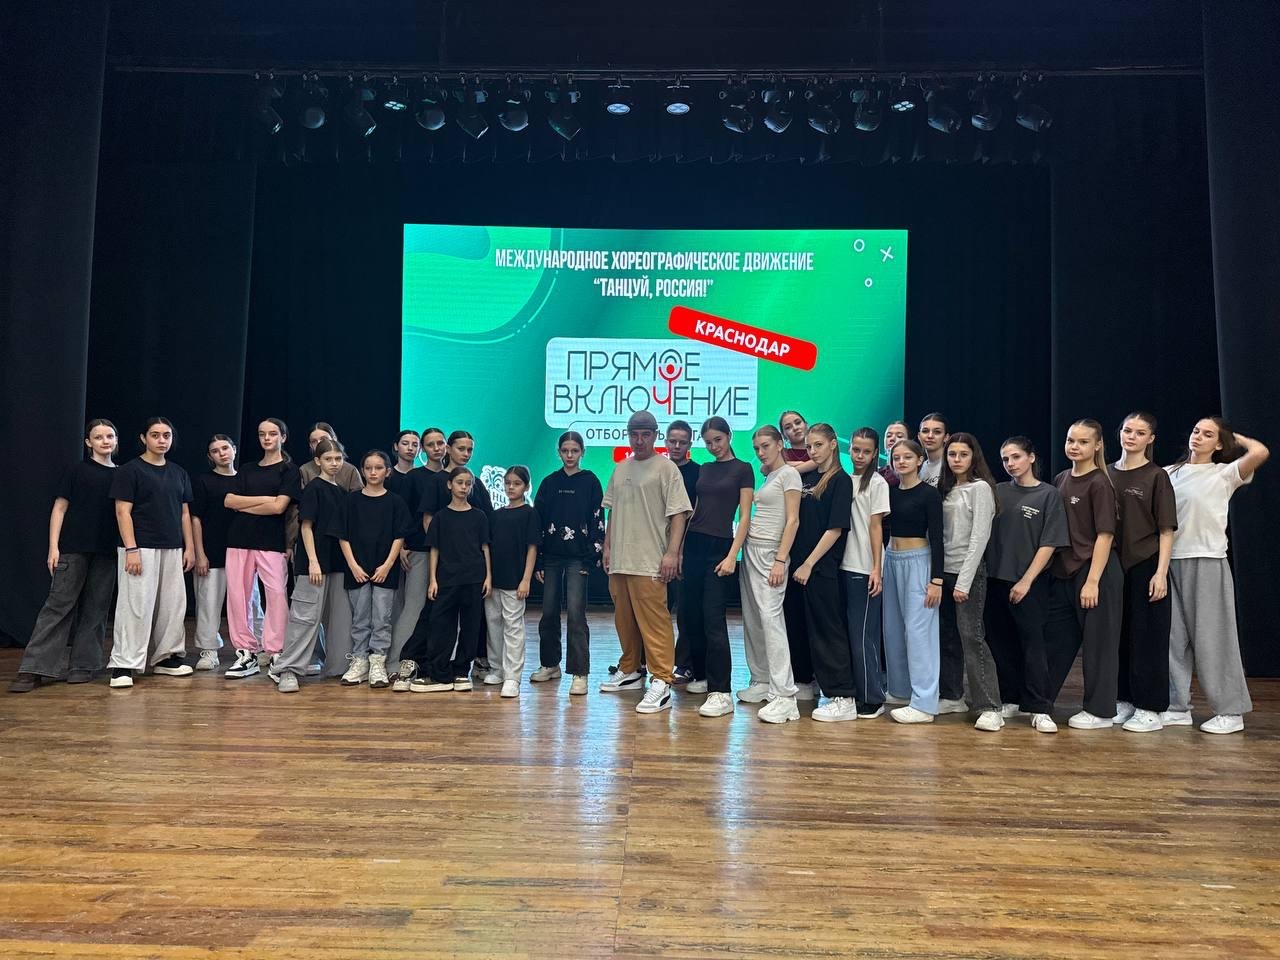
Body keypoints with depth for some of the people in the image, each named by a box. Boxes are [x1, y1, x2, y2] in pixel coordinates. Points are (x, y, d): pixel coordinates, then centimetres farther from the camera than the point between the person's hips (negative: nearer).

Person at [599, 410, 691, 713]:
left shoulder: (666, 468, -4)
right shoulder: (620, 470, 17)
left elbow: (678, 514, -10)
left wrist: (672, 553, -17)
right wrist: (607, 547, 17)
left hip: (649, 563, -7)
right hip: (619, 561, 7)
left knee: (654, 622, -10)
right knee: (624, 620, 15)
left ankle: (661, 684, -8)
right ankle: (629, 671, 30)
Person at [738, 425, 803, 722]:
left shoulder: (789, 474, -5)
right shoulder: (764, 476, 17)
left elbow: (793, 521, -11)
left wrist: (780, 560, -18)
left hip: (770, 553, -8)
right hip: (750, 550, 8)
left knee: (770, 617, -15)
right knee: (752, 618, 9)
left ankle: (784, 696, -16)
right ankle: (761, 681, 19)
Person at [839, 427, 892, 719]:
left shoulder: (877, 483, -3)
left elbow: (875, 527, -7)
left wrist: (877, 569, -11)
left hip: (865, 569, -5)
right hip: (845, 564, 6)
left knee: (863, 634, -4)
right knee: (850, 631, 10)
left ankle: (872, 698, 4)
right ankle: (854, 692, 19)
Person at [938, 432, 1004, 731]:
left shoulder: (980, 488, -7)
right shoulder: (945, 488, 13)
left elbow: (979, 537, -13)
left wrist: (964, 581, -17)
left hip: (969, 572, -6)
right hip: (944, 571, 6)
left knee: (972, 637, -9)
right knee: (947, 636, 9)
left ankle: (990, 708, -5)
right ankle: (952, 697, 21)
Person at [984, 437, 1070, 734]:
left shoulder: (1049, 494, -1)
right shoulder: (998, 492, 9)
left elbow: (1049, 544, -6)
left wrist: (1026, 580, -12)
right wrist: (985, 573, -1)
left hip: (1030, 583, -4)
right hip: (997, 580, 4)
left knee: (1033, 644, -3)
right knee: (1000, 642, 8)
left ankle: (1039, 709, 4)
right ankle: (1011, 701, 22)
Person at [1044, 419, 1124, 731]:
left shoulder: (1099, 484, -10)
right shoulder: (1061, 480, 9)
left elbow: (1105, 535, -14)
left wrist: (1092, 580, -18)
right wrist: (1054, 569, 11)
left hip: (1095, 571, -7)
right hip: (1064, 571, 7)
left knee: (1097, 640, 4)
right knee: (1056, 638, 13)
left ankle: (1100, 711, 16)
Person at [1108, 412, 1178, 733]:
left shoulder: (1156, 477, -4)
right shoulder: (1108, 474, 7)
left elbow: (1166, 530, -6)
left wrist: (1160, 573, -13)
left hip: (1145, 567, -4)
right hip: (1114, 565, 4)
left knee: (1148, 637, 2)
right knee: (1118, 635, 10)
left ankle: (1149, 709, 11)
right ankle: (1123, 700, 23)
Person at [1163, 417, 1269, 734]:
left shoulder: (1224, 474, 0)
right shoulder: (1169, 474, 11)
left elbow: (1260, 452, -18)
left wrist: (1235, 436, 0)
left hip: (1207, 562, -4)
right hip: (1171, 561, 4)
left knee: (1211, 637, -1)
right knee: (1174, 637, 7)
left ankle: (1230, 711, 10)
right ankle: (1178, 707, 15)